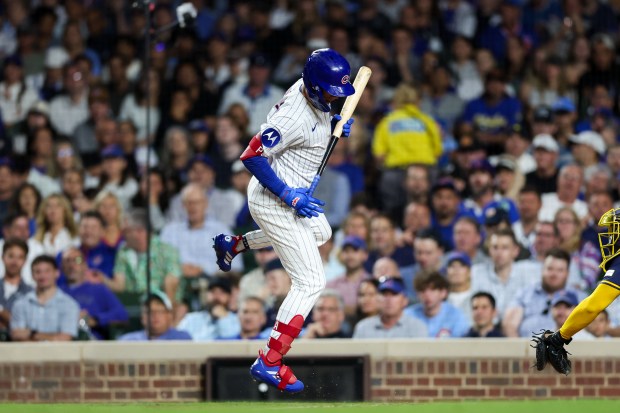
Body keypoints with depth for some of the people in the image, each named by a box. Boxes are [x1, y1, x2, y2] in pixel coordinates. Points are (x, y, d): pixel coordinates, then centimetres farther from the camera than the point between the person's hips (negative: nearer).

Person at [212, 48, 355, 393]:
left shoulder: (310, 91, -4)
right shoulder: (296, 117, -30)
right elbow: (251, 156, -31)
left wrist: (334, 125, 0)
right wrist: (291, 197, -28)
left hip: (291, 193, 10)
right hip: (274, 202, -10)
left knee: (320, 233, 37)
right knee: (310, 282, -10)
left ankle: (233, 244, 42)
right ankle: (269, 363, -12)